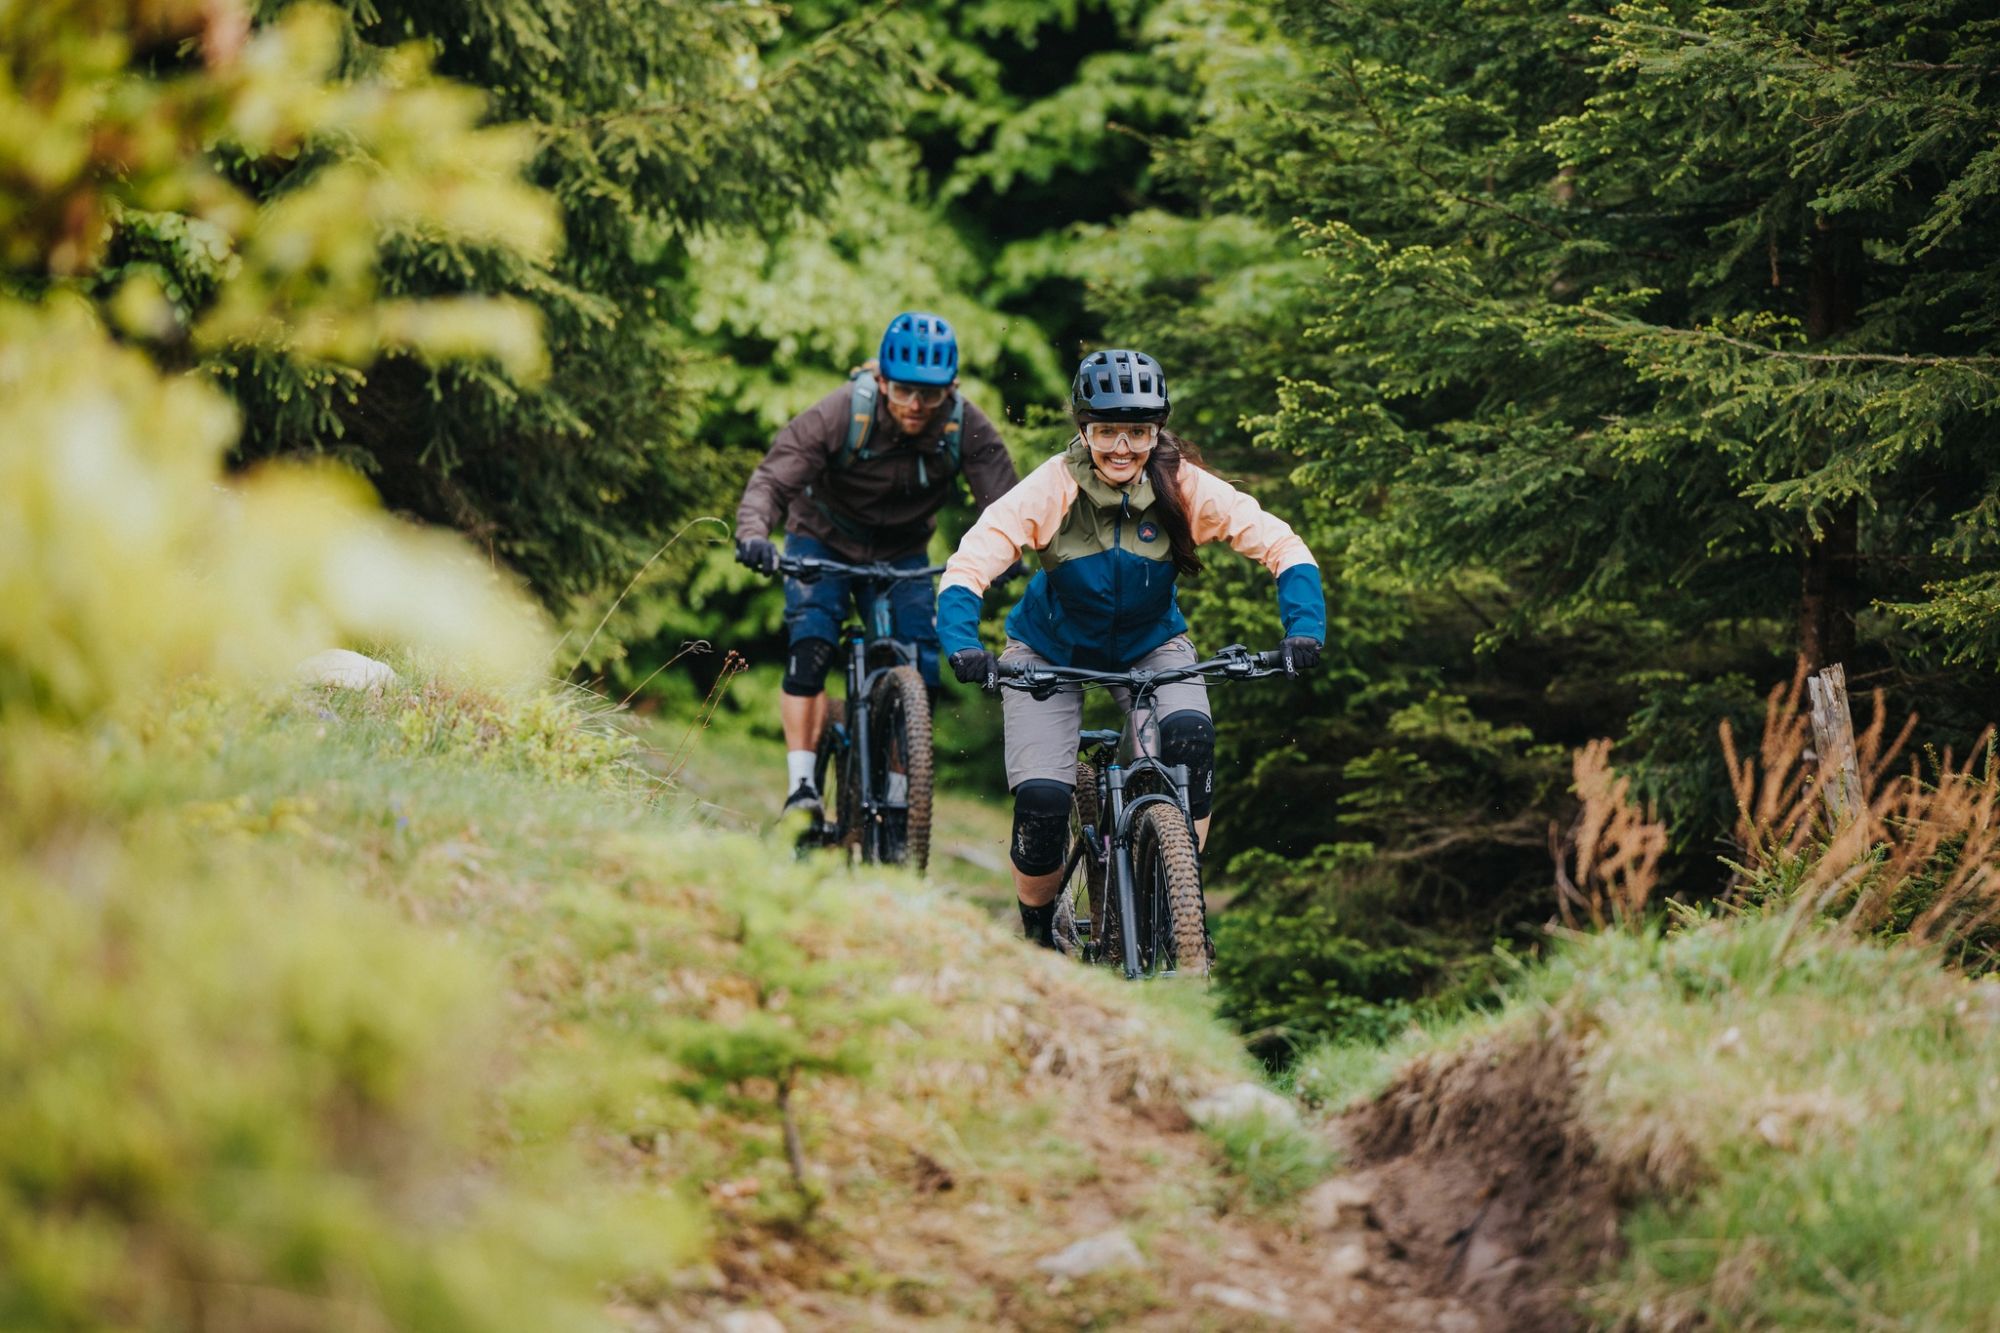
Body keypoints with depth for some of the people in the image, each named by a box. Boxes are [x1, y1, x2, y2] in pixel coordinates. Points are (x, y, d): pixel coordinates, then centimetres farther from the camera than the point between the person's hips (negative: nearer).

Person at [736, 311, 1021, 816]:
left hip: (901, 557, 2)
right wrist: (754, 535, -52)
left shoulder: (968, 429, -22)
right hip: (824, 542, -2)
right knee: (810, 644, -24)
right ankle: (800, 785, -22)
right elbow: (772, 480, -32)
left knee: (921, 668, -10)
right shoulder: (839, 414, -29)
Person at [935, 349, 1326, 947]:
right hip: (1051, 650, -1)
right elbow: (968, 565, -32)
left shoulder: (1183, 487, -22)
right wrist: (962, 646, -49)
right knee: (1041, 800, -18)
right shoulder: (1053, 488, -26)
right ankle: (1037, 931, 10)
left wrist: (1304, 628, -40)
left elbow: (1281, 546, -24)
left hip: (1150, 644, 1)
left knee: (1190, 736, -29)